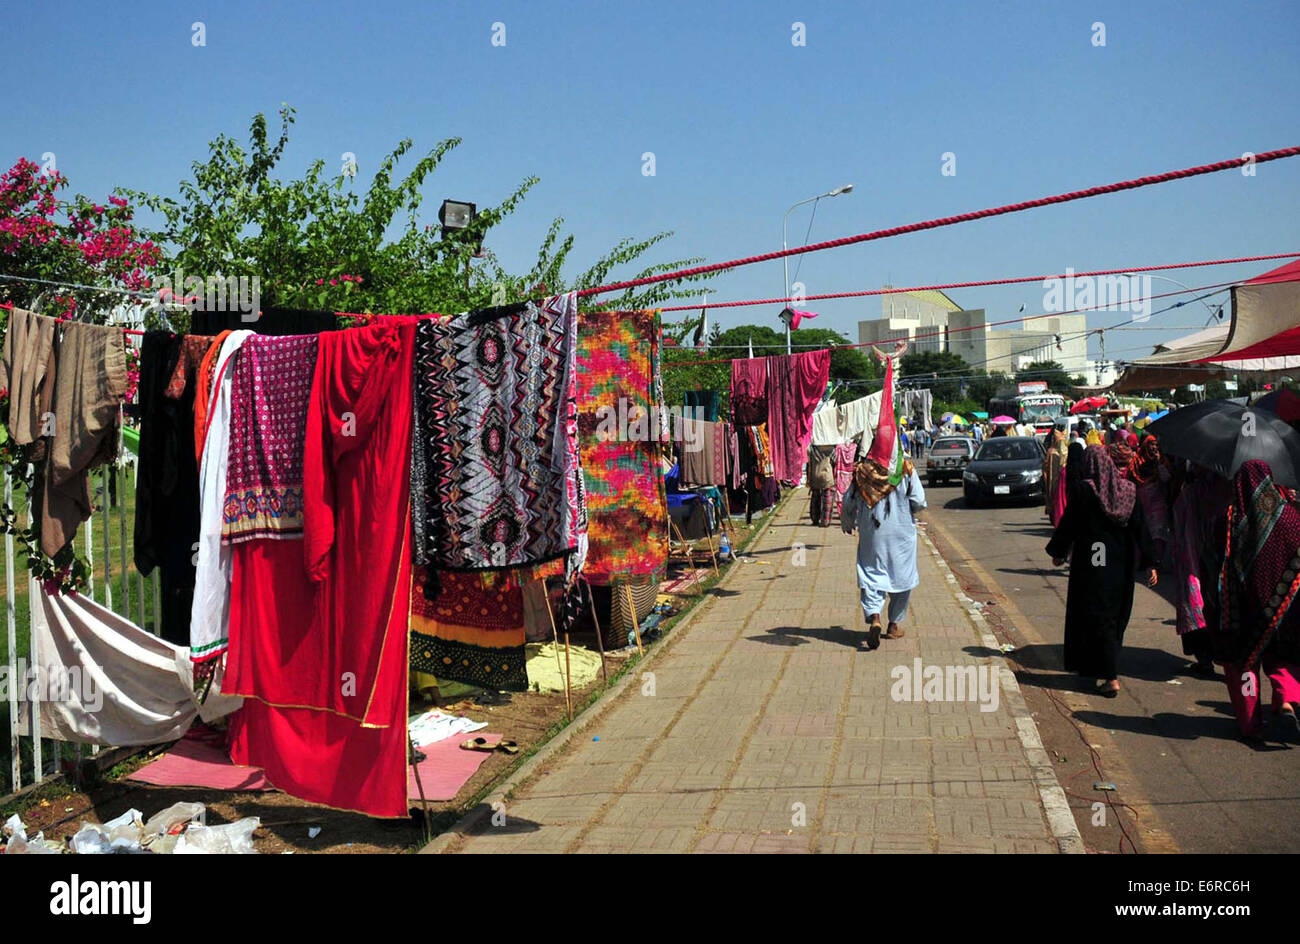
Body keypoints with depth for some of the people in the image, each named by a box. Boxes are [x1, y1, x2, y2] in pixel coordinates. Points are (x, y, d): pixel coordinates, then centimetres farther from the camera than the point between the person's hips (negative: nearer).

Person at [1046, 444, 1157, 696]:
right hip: (1121, 565, 5)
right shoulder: (1128, 489, 2)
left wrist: (1058, 552, 10)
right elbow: (1140, 527, 1)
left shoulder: (1083, 489, -11)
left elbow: (1068, 523, -5)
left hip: (1091, 564, -5)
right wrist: (1149, 563, 5)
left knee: (1097, 619, -1)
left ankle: (1111, 677, -7)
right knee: (1116, 616, 17)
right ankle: (1097, 666, 30)